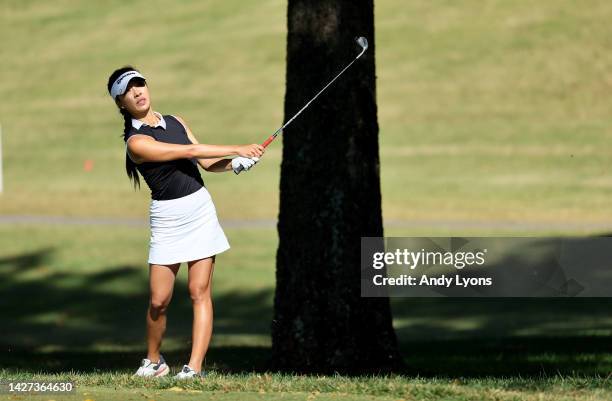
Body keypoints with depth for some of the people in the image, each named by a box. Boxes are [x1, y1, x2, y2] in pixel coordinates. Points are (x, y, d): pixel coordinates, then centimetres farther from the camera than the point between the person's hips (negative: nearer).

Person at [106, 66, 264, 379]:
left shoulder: (175, 122, 10)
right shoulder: (137, 142, -12)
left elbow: (206, 163, 13)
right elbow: (190, 151, -16)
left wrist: (235, 163, -7)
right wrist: (237, 148, -13)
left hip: (200, 209, 4)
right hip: (166, 219, -4)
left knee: (199, 292, -4)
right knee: (159, 301, -5)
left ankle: (195, 366, -6)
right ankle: (153, 361, 18)